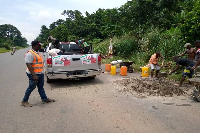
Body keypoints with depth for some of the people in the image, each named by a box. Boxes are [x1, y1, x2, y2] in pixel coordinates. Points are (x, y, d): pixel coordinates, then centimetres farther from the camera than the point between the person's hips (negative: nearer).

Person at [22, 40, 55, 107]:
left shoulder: (37, 52, 12)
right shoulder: (30, 54, -19)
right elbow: (29, 65, -24)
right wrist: (34, 75, -28)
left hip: (40, 73, 10)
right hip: (34, 74, -9)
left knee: (41, 87, 16)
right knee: (31, 87, 0)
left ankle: (44, 99, 26)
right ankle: (24, 101, 14)